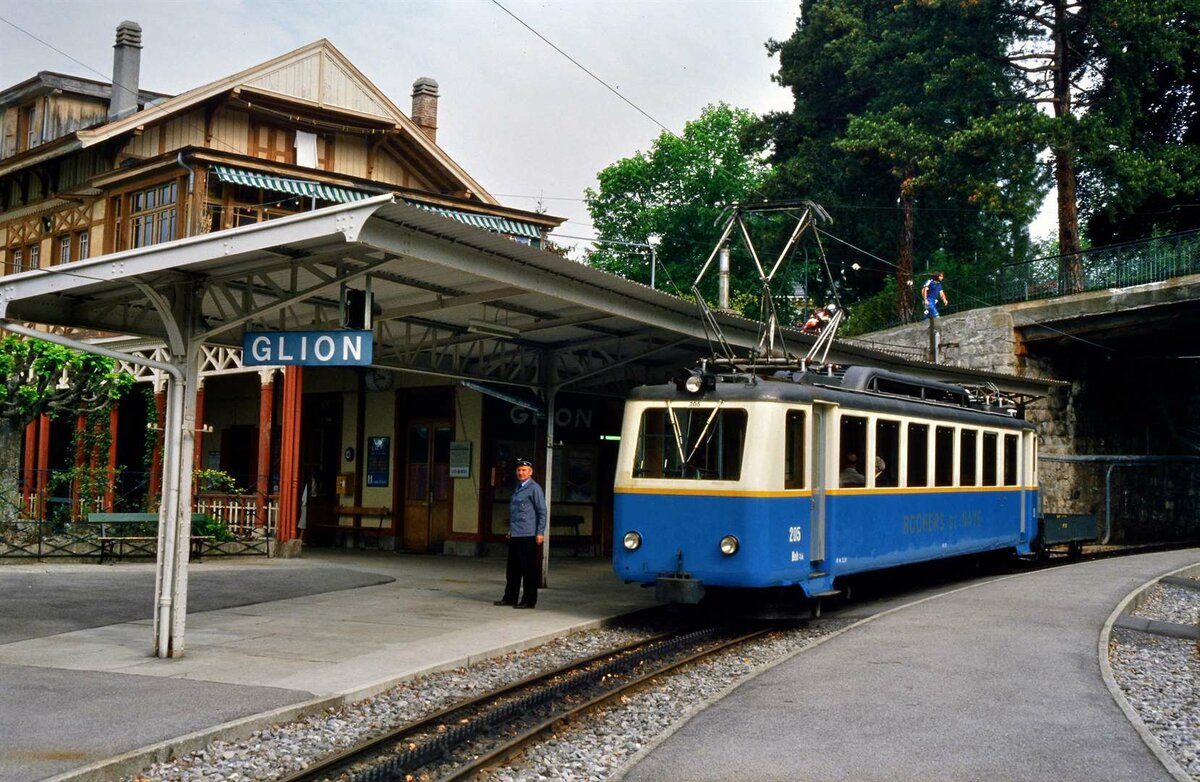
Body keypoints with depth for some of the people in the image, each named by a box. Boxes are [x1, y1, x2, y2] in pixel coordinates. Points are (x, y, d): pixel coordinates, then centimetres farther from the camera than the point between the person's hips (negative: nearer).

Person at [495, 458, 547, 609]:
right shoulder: (518, 487, 16)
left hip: (528, 535, -8)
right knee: (512, 568, 13)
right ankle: (510, 598, 22)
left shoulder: (534, 488, -8)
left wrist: (540, 532, -14)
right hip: (515, 535, 8)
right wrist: (511, 529, 23)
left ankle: (529, 600, 5)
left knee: (528, 568, -2)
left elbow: (542, 511, -10)